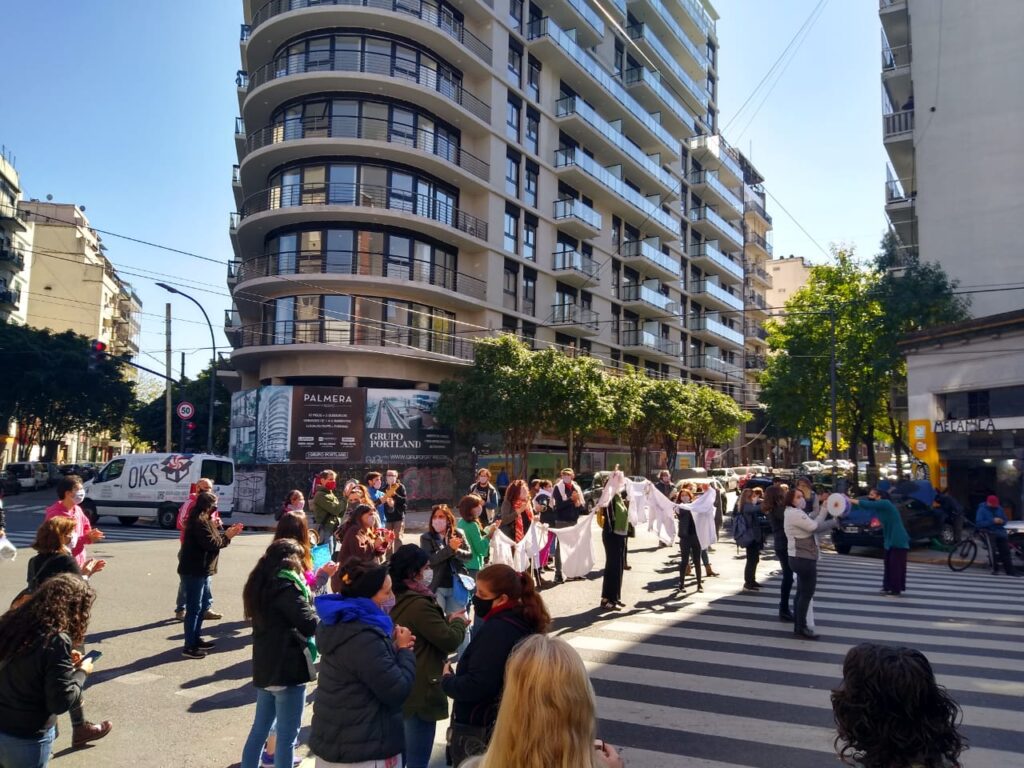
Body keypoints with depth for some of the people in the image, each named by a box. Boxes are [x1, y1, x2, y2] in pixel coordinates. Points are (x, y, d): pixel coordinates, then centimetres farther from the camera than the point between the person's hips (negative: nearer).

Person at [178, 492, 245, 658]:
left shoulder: (202, 521, 16)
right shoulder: (200, 522, -18)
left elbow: (213, 539, 15)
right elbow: (212, 544, -20)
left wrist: (227, 533, 3)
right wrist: (227, 536, -6)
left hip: (200, 570, 11)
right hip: (194, 571, -11)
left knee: (203, 605, 18)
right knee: (194, 608, -5)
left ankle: (196, 639, 29)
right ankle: (189, 647, 1)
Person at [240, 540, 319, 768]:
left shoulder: (260, 585, 8)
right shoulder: (286, 587, -19)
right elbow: (310, 625, -21)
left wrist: (306, 591, 3)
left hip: (265, 666, 9)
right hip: (287, 668, -9)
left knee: (260, 728, 19)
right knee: (287, 734, 3)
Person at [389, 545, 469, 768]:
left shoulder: (401, 601, 7)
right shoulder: (419, 604, -24)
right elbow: (450, 641, -21)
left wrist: (448, 620, 4)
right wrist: (458, 622, -3)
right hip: (419, 692, -10)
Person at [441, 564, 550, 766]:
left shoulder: (497, 630, -27)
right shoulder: (523, 622, 3)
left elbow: (476, 686, -30)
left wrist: (447, 680, -12)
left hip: (478, 732, -9)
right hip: (505, 723, 9)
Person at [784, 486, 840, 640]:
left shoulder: (797, 513, 18)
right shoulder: (795, 514, -16)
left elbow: (814, 526, 13)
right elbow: (815, 526, -21)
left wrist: (835, 520, 5)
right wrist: (824, 509, -10)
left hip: (801, 558, 11)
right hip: (804, 559, -11)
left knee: (802, 592, 16)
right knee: (807, 593, -5)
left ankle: (798, 624, 23)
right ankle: (801, 627, 0)